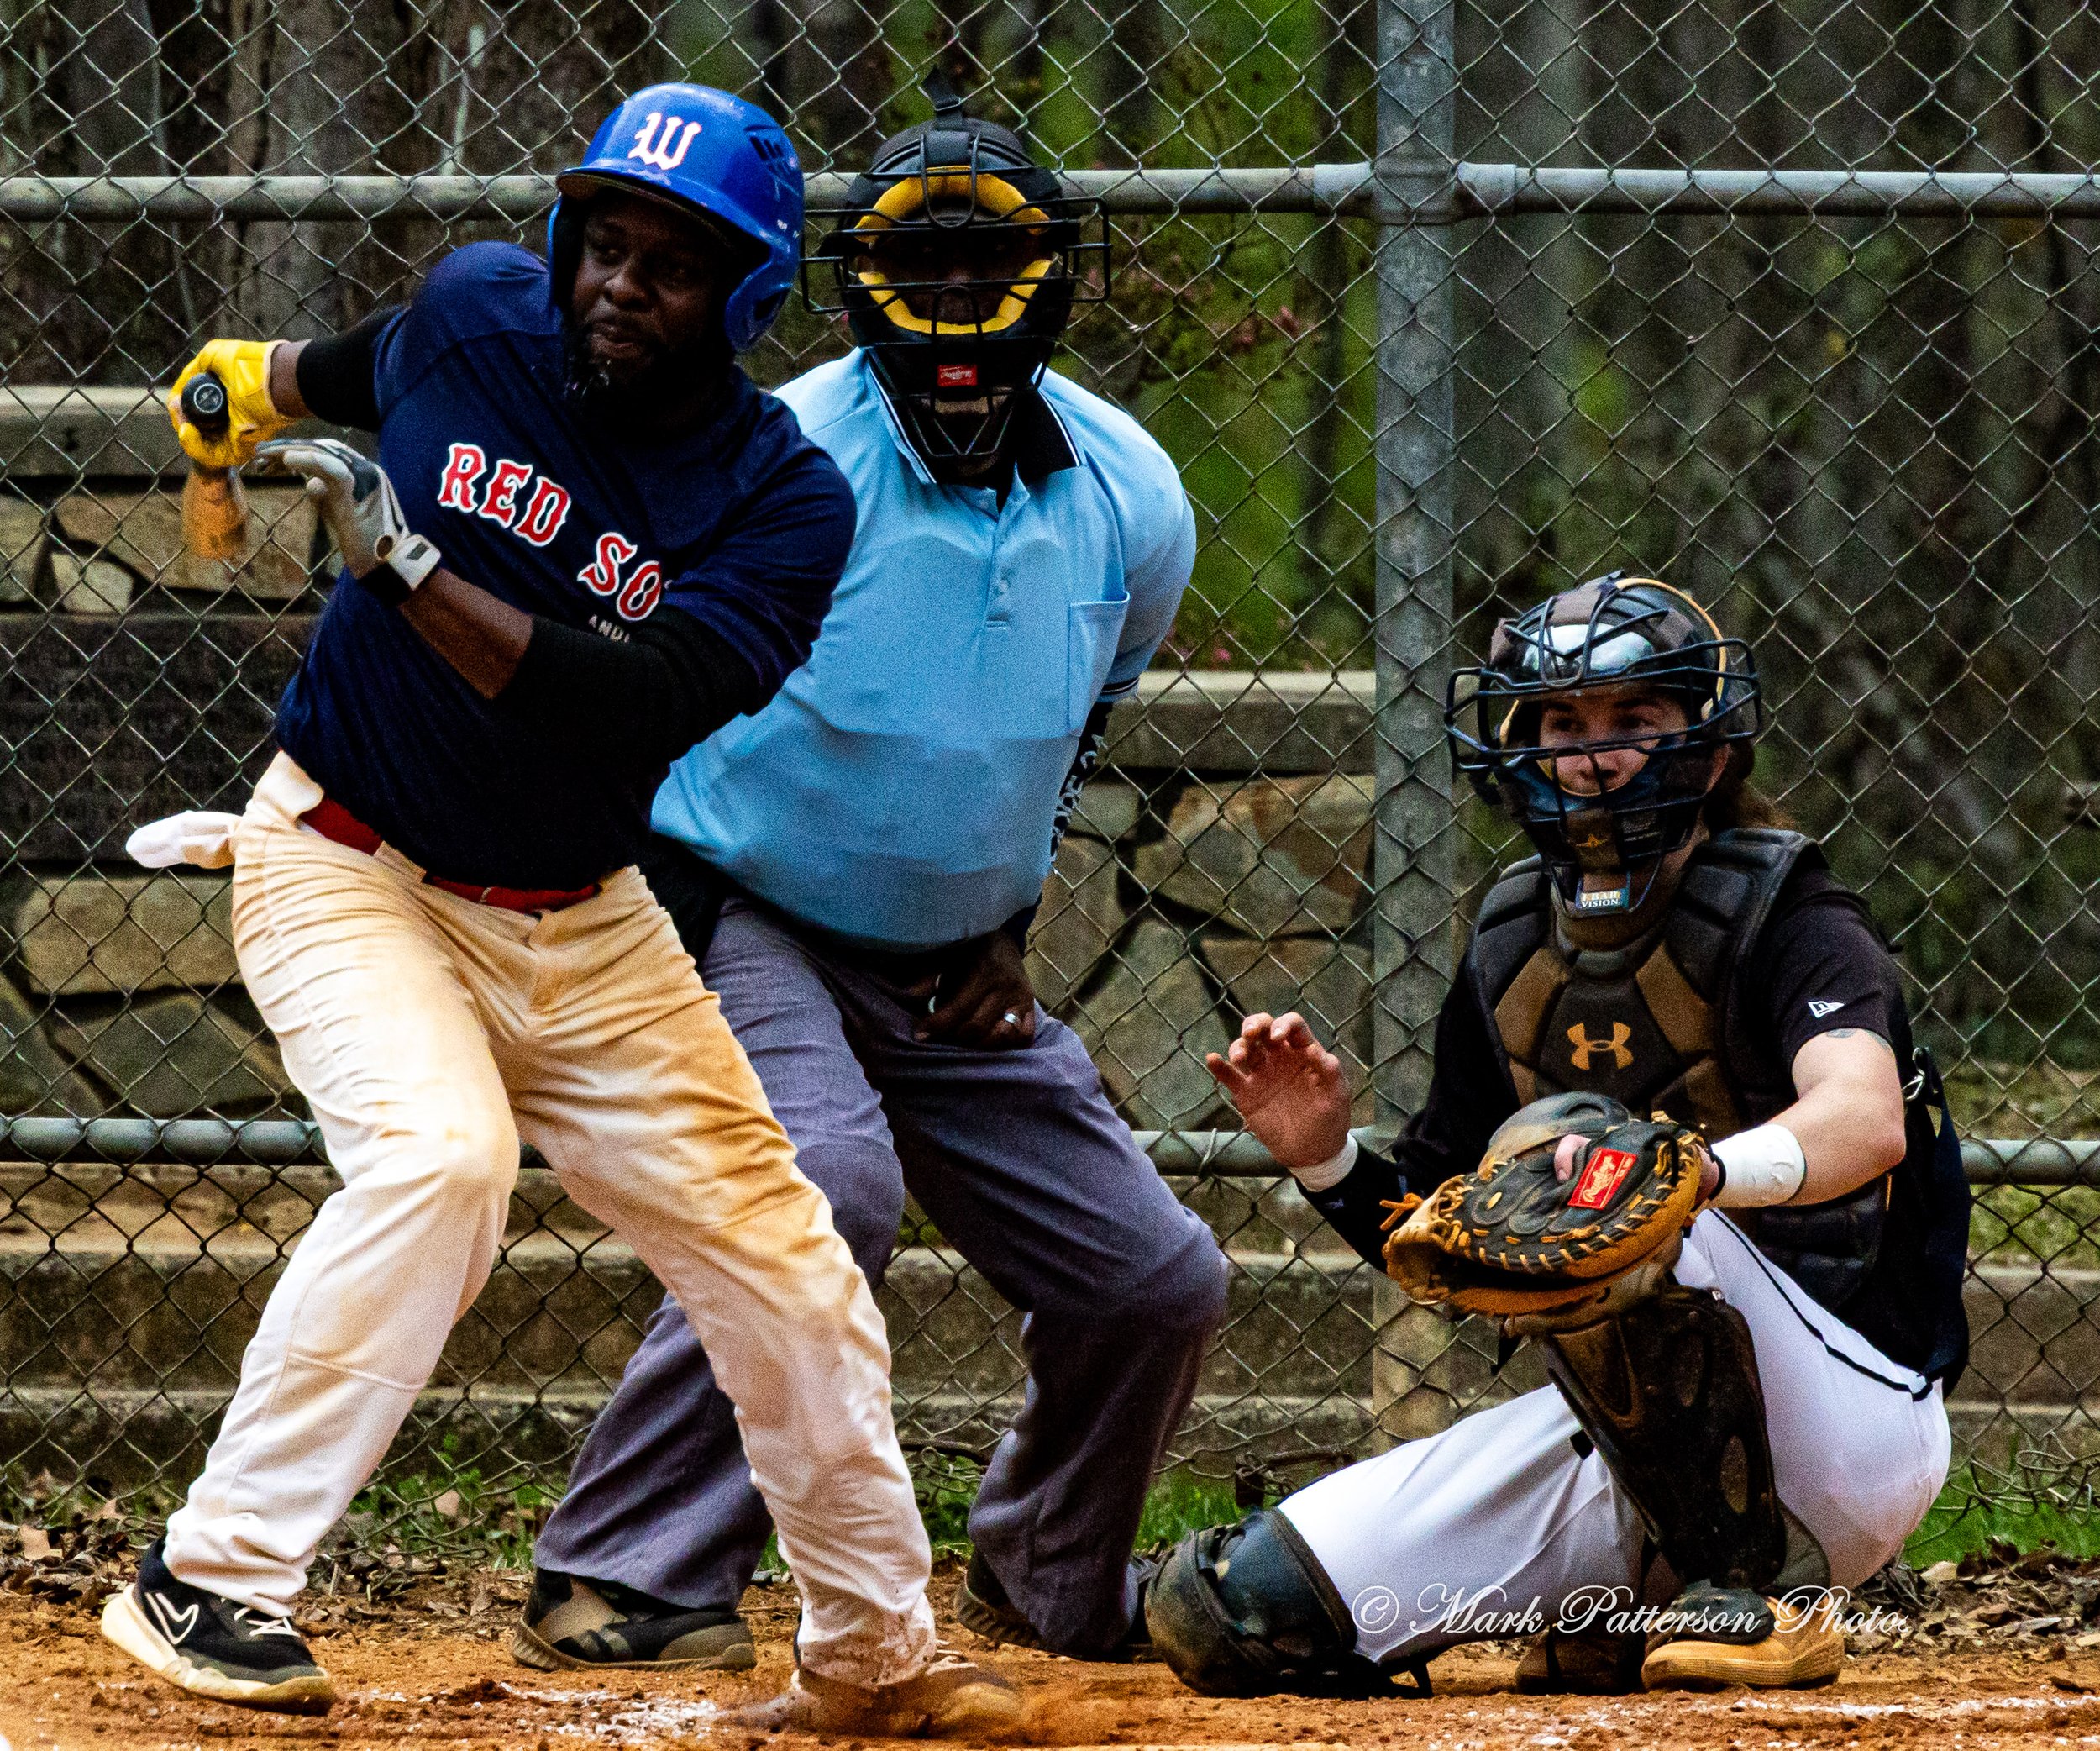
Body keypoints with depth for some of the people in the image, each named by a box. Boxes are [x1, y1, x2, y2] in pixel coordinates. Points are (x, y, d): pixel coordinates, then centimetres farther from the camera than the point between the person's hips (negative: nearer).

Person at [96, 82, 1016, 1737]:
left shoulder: (785, 497, -14)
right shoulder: (474, 315, -10)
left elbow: (640, 709, -28)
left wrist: (411, 570, -32)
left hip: (580, 923, 3)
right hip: (347, 866, -2)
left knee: (782, 1257, 3)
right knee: (440, 1153, -30)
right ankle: (210, 1583, -26)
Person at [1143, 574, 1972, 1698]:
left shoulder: (1787, 921, -9)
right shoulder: (1516, 951, 11)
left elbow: (1867, 1120, -32)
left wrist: (1697, 1168, -51)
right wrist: (1327, 1163, -6)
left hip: (1853, 1423, -6)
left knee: (1573, 1166, -32)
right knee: (1227, 1612, -6)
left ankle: (1761, 1592, -19)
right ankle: (1647, 1613, 10)